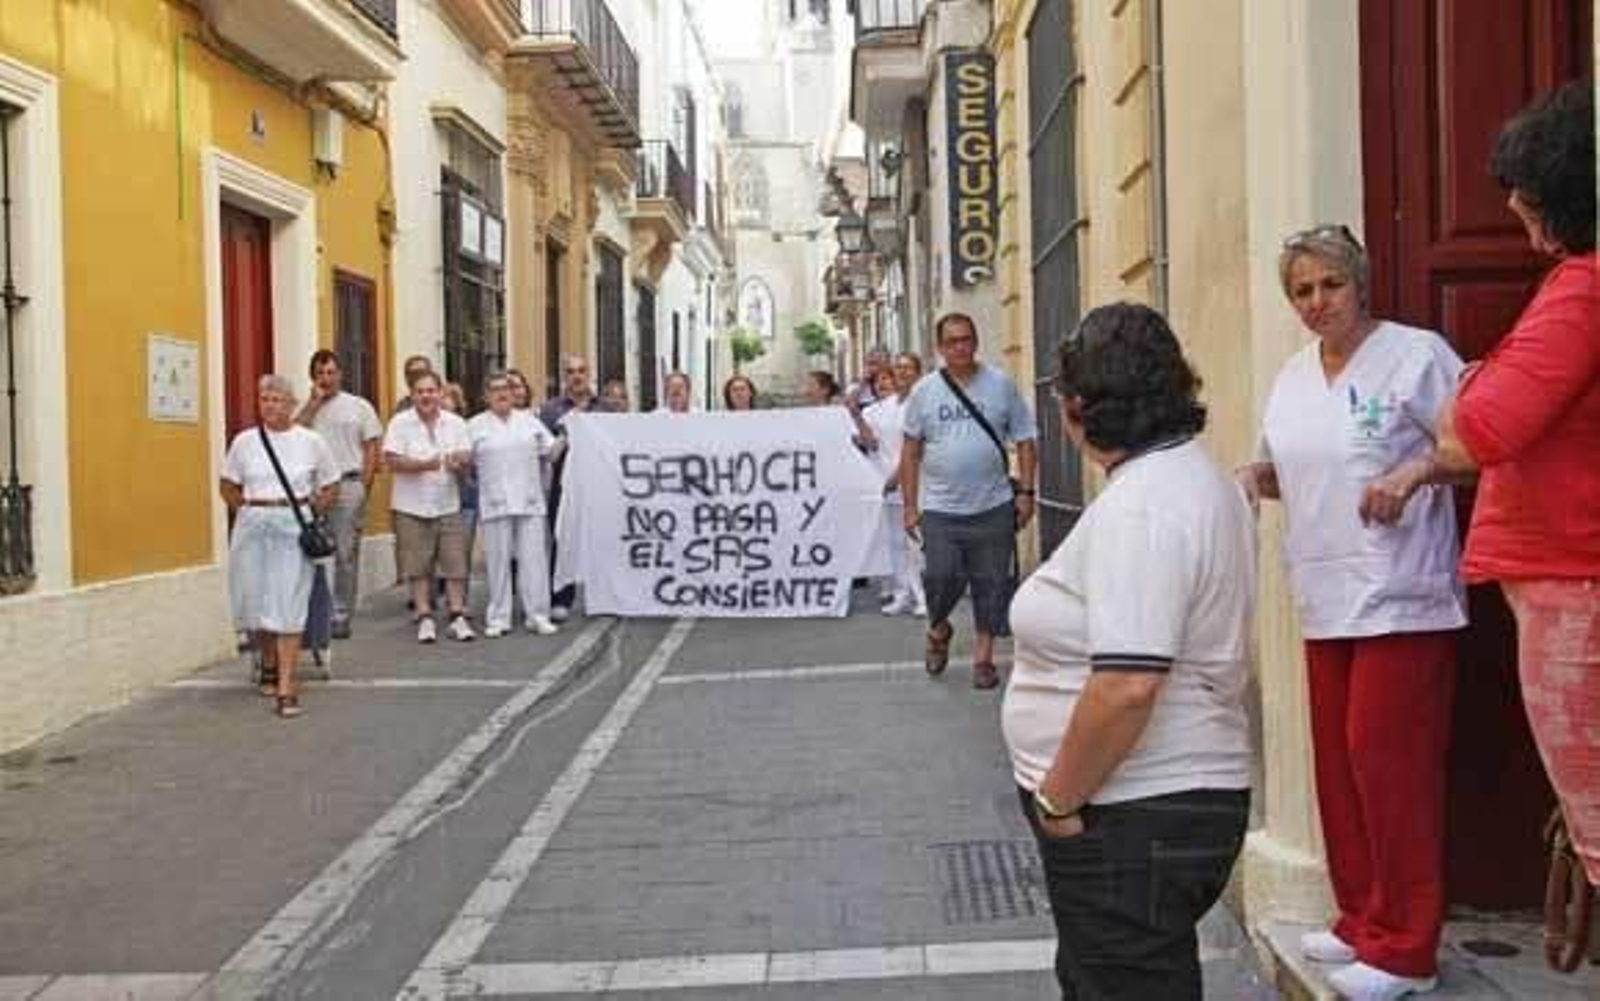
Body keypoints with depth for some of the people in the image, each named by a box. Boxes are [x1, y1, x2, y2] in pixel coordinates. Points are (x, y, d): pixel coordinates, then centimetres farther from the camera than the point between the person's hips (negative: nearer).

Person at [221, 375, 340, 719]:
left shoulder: (311, 442, 0)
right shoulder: (244, 441, 5)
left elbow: (330, 487, 10)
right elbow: (229, 487, 16)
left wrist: (308, 511, 2)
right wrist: (248, 511, 7)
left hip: (293, 528, -2)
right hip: (252, 527, 3)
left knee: (288, 606, -8)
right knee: (254, 600, 8)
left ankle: (286, 688, -9)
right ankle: (269, 664, 35)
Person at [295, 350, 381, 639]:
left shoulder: (359, 406, 9)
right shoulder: (307, 408, 15)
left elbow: (371, 449, 6)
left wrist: (364, 486, -3)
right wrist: (314, 401, -4)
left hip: (348, 485, -2)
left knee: (345, 555, 0)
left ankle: (340, 616, 5)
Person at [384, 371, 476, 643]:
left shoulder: (456, 423, 7)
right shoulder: (400, 423, -3)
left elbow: (467, 457, 5)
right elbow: (392, 461, -11)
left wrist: (459, 462, -18)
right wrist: (424, 464, -24)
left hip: (448, 506, 2)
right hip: (412, 508, -2)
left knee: (455, 563, 1)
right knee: (418, 567, 2)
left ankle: (458, 616, 8)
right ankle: (424, 618, 10)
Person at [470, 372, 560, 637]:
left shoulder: (529, 420, 14)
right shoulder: (476, 425, 7)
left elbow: (549, 450, 16)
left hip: (529, 501, 2)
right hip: (495, 503, -2)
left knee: (533, 558, 1)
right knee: (498, 561, 1)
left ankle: (538, 616, 6)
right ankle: (498, 619, 9)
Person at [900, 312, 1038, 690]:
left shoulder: (1001, 384, 2)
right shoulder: (925, 391, 3)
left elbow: (1024, 440, 5)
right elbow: (910, 450, 6)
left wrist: (1025, 491, -3)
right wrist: (910, 506, 2)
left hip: (993, 506, 1)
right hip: (940, 509, 0)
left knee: (991, 584, 5)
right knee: (941, 578, -6)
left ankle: (983, 656, 19)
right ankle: (938, 629, 25)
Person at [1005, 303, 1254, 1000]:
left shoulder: (1140, 507, -22)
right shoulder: (1194, 474, 11)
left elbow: (1127, 684, -30)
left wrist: (1057, 799, -17)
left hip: (1135, 817, -10)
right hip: (1172, 795, 10)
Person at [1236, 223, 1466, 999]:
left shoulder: (1415, 354, -7)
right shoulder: (1293, 378, 14)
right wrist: (1255, 476, 6)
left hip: (1400, 599, -7)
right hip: (1325, 599, 7)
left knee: (1388, 761, -7)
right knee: (1338, 761, 11)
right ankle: (1360, 919, 25)